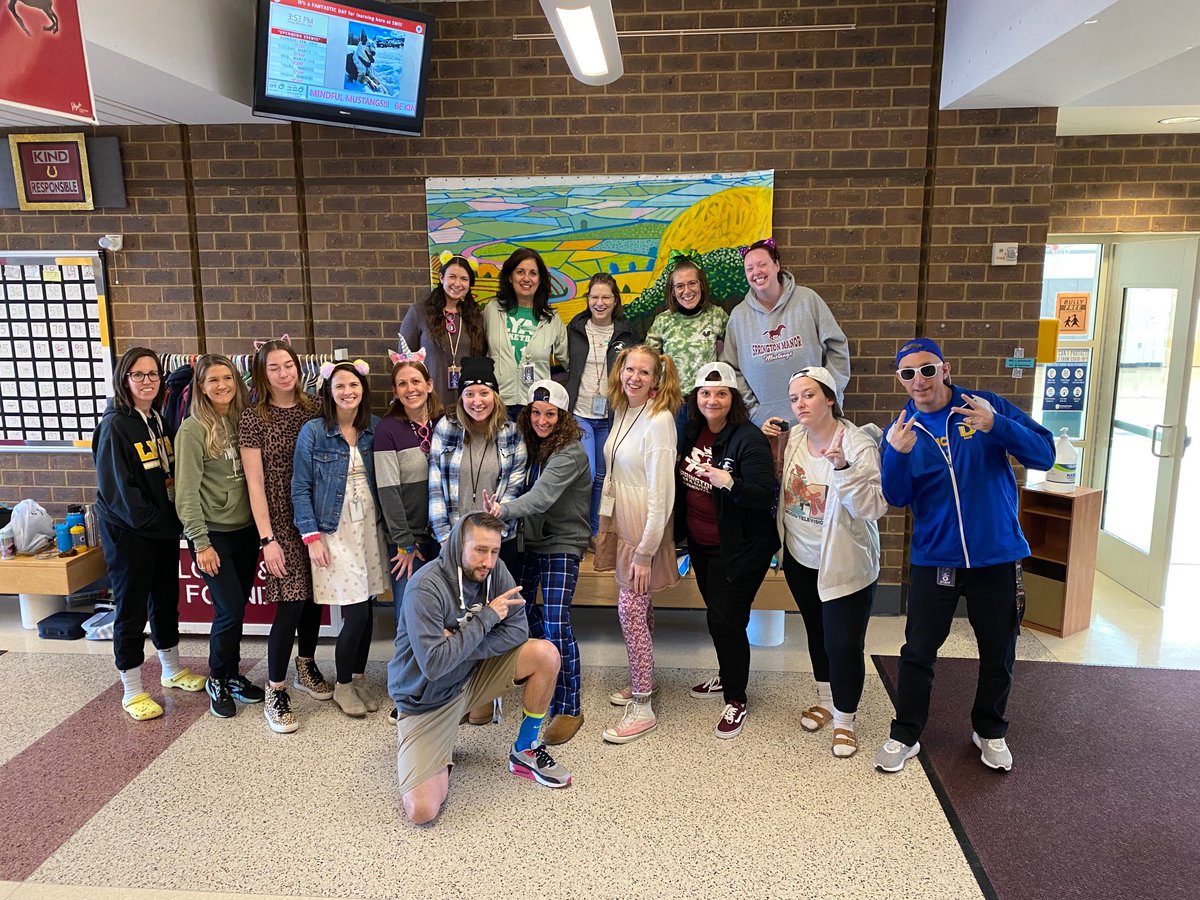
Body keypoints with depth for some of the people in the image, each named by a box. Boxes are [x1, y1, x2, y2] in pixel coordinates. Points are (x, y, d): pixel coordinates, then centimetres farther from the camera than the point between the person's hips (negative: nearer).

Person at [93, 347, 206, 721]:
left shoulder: (159, 420, 7)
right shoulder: (115, 425, -14)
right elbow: (116, 488, -19)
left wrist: (173, 519, 1)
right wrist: (155, 521, -16)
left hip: (164, 529, 7)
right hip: (127, 532, -7)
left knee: (166, 600, 18)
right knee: (132, 609, 3)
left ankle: (172, 670, 34)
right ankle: (132, 692, 15)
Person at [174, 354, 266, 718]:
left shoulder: (242, 421, 7)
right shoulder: (192, 429, -9)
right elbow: (187, 491, -11)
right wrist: (201, 543, -14)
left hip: (246, 529, 5)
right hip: (214, 534, -5)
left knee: (237, 608, 11)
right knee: (229, 610, -5)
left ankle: (232, 675, 28)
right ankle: (217, 680, 18)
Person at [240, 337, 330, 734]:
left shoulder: (313, 409, 4)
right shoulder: (253, 418, -7)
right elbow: (255, 483, -9)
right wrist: (267, 539, -12)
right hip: (282, 523, -4)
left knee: (314, 596, 14)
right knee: (290, 604, -7)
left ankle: (306, 667, 37)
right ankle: (275, 692, 9)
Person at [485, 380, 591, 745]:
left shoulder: (569, 453, -20)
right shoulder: (533, 445, 6)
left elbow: (542, 496, -33)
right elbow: (527, 491, 6)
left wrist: (504, 509, -46)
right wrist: (502, 511, -11)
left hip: (561, 545, -8)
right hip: (530, 540, 8)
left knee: (556, 624, -14)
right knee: (520, 608, 17)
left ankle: (568, 708, 1)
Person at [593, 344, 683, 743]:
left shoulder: (659, 420, -18)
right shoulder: (622, 412, 6)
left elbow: (661, 491, -20)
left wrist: (646, 552, -19)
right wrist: (605, 524, 12)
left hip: (645, 528, -8)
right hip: (621, 522, 8)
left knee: (631, 609, -4)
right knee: (638, 607, 18)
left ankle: (642, 708, 7)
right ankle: (642, 680, 34)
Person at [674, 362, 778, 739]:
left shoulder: (748, 439, -19)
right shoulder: (692, 432, 3)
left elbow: (765, 496, -23)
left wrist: (730, 483, -39)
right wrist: (682, 534, 7)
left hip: (738, 549, -7)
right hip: (700, 544, 7)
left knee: (725, 620, -5)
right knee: (718, 613, 21)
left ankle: (736, 700, 13)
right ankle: (727, 676, 42)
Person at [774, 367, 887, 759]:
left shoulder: (857, 444, -19)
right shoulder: (792, 439, -2)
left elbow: (873, 507, -25)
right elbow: (778, 487, 12)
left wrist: (843, 467, -38)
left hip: (845, 563, -6)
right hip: (800, 559, 6)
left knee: (843, 644, -1)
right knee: (816, 634, 21)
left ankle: (844, 719, 21)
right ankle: (825, 700, 42)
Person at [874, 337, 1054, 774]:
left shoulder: (990, 407, -5)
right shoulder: (902, 429, -1)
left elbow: (1044, 454, -13)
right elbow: (897, 498, -10)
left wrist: (997, 426, -29)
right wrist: (898, 455, -28)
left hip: (996, 556, 0)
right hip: (934, 559, 0)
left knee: (998, 654, 15)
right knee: (918, 652, 5)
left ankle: (990, 731, 38)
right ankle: (904, 736, 23)